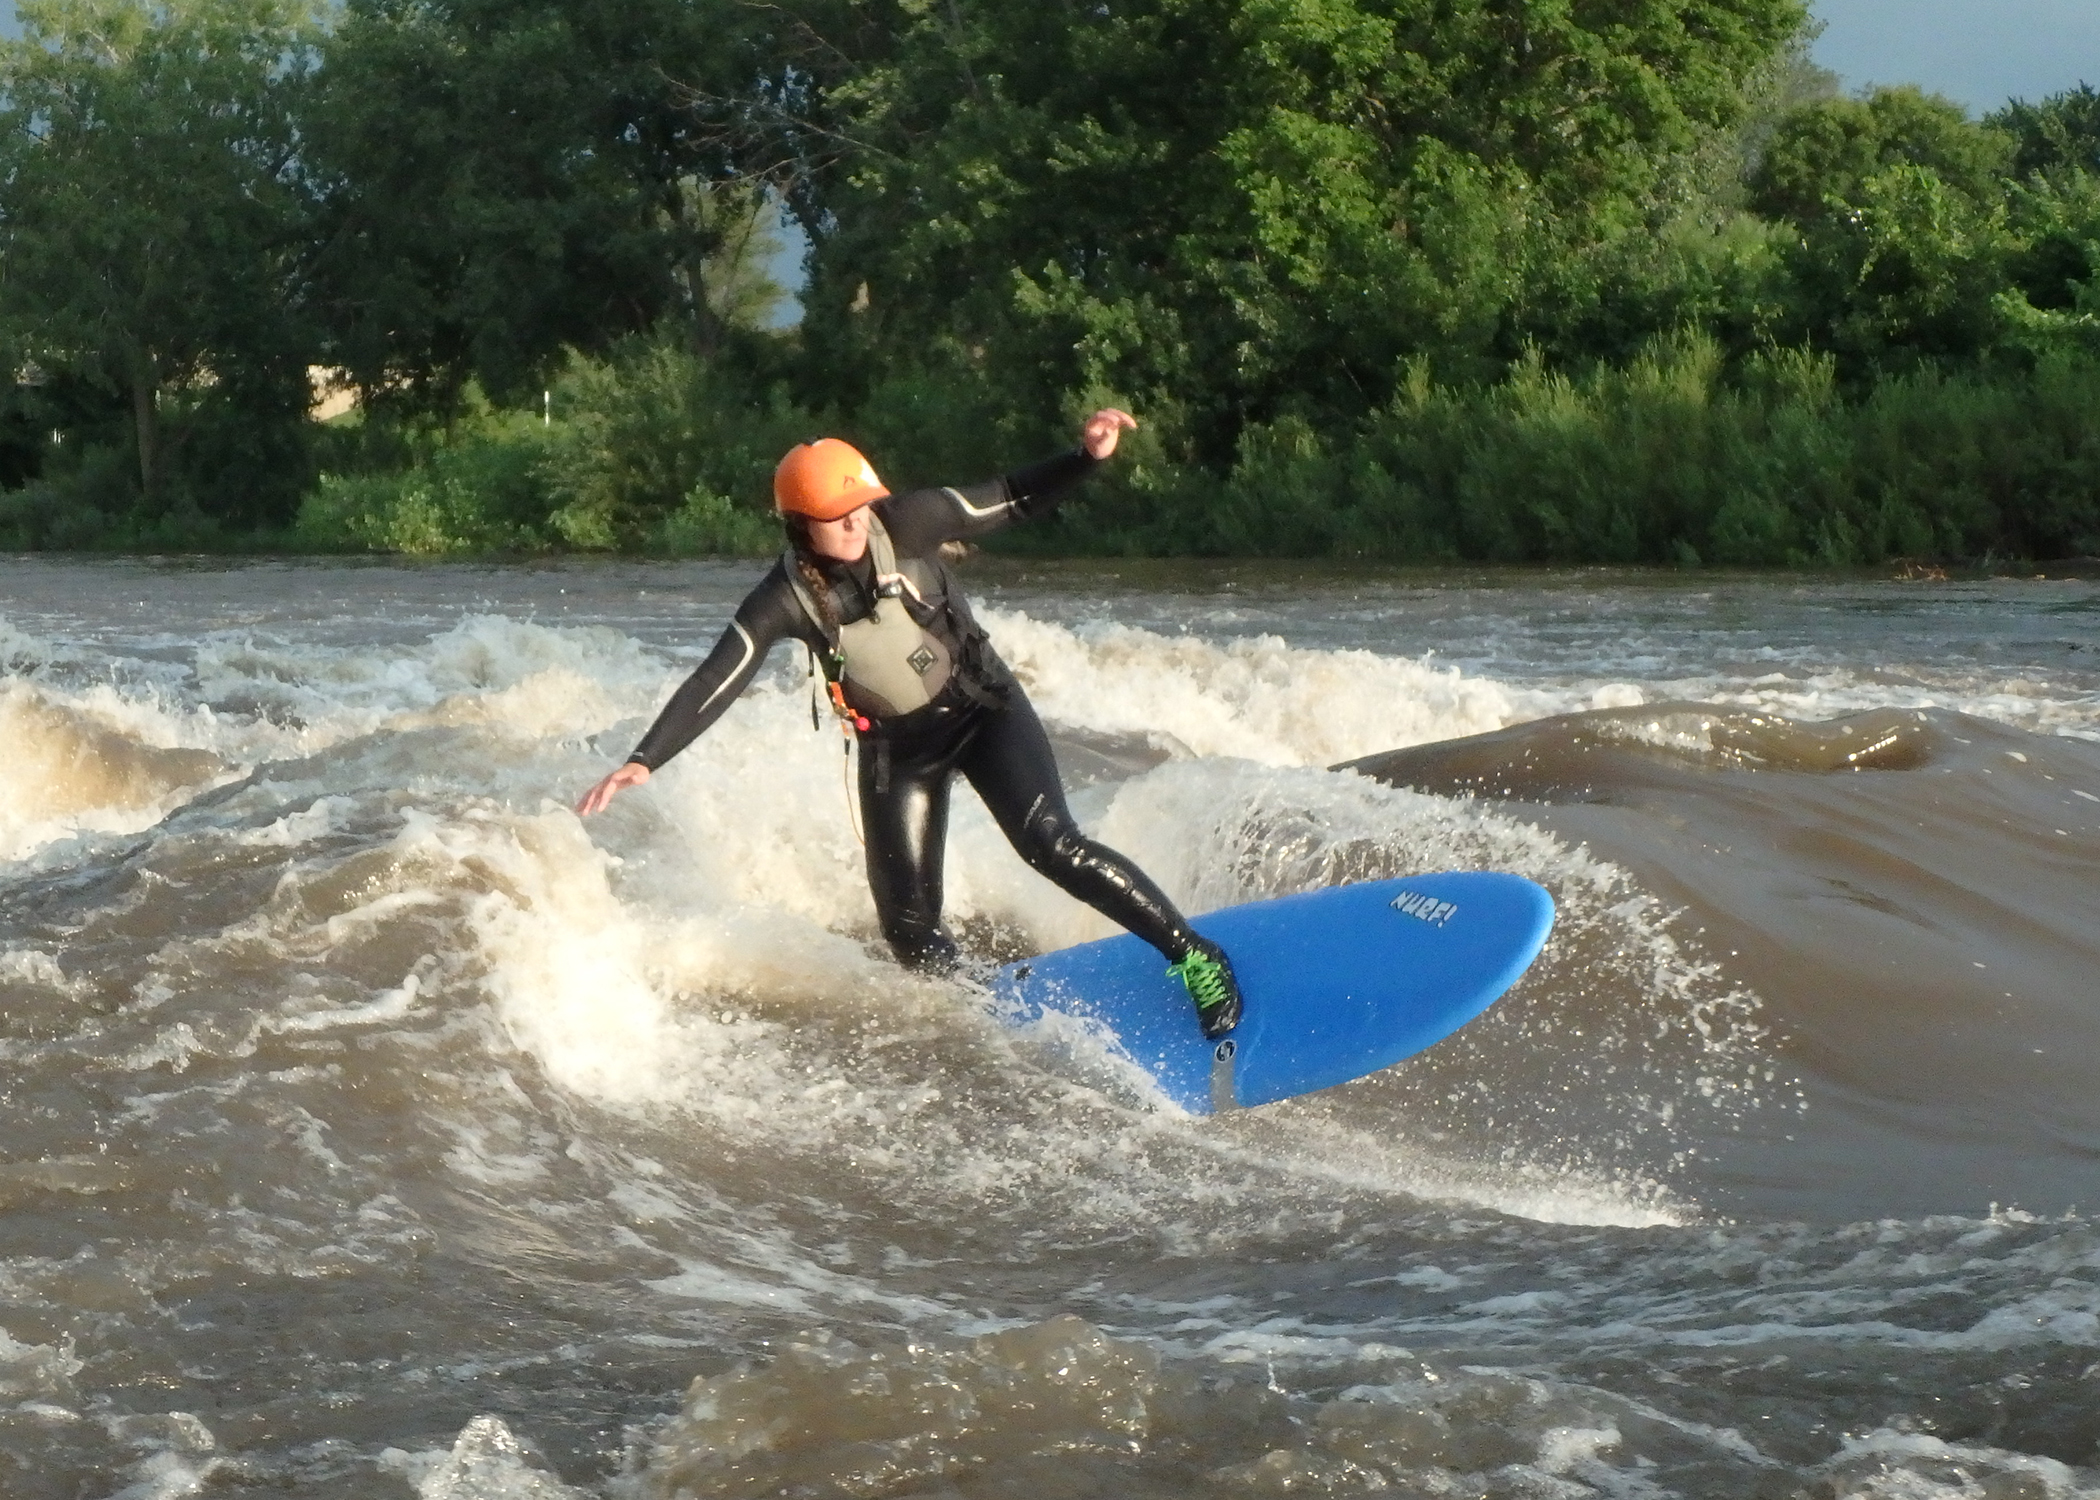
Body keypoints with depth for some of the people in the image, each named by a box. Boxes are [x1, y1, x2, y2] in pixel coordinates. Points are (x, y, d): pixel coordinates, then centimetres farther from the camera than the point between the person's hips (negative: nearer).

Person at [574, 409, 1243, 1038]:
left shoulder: (906, 523, -19)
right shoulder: (786, 599, -18)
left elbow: (1012, 501, -10)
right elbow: (713, 685, -20)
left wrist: (1086, 457, -25)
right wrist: (643, 762, -30)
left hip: (984, 709, -2)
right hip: (895, 748, 2)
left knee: (1049, 842, -22)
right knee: (910, 928, -2)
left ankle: (1193, 955, -15)